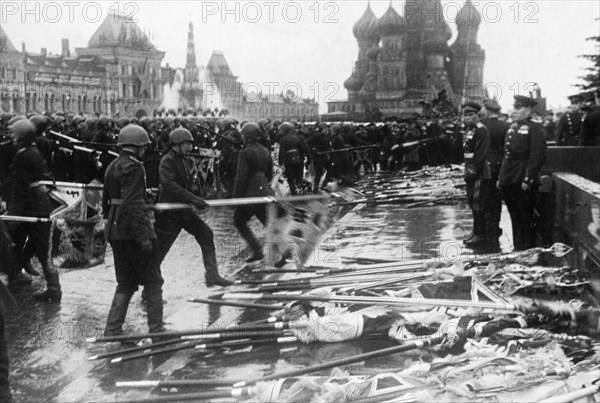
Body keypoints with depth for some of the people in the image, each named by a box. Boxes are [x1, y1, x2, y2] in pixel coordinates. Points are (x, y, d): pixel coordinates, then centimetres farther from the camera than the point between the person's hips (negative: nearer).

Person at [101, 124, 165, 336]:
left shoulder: (112, 166, 14)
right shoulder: (134, 168, -15)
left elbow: (106, 200, 20)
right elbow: (132, 204, -23)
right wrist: (143, 236, -24)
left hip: (115, 231, 9)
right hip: (133, 230, -9)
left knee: (125, 283, 15)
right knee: (152, 281, 5)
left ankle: (112, 330, 10)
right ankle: (156, 328, 8)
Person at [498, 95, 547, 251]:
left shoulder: (535, 128, -8)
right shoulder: (512, 127, 17)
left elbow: (538, 156, -15)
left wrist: (528, 179, -20)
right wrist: (500, 177, 14)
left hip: (523, 182, -8)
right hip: (509, 180, 8)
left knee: (526, 219, -1)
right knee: (515, 218, 15)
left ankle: (528, 249, 8)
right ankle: (517, 248, 25)